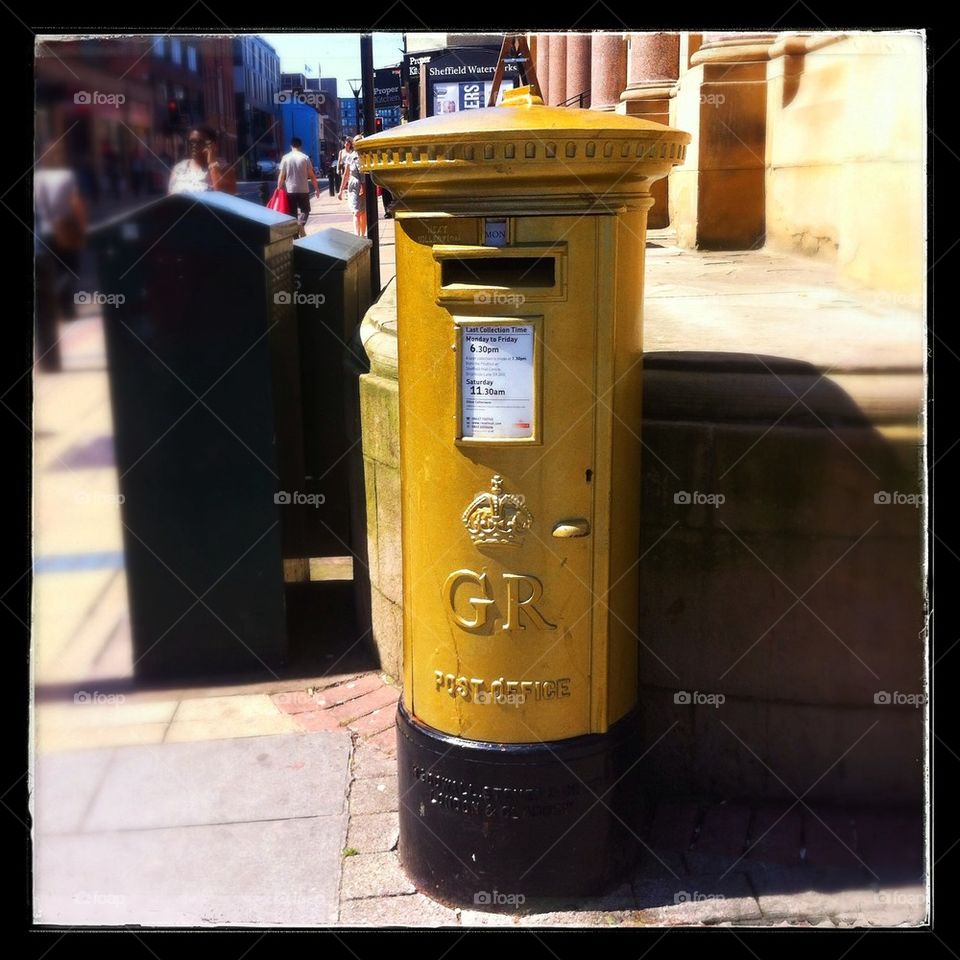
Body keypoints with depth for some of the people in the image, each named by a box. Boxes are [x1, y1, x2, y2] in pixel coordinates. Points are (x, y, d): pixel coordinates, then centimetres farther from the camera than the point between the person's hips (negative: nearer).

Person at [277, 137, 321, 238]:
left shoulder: (286, 158, -2)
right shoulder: (305, 157, -4)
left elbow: (282, 176, -2)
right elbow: (312, 175, -4)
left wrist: (279, 188, 7)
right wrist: (316, 188, 5)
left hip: (290, 190, 1)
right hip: (303, 190, -1)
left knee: (292, 212, 12)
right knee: (304, 210, 10)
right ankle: (301, 224, -18)